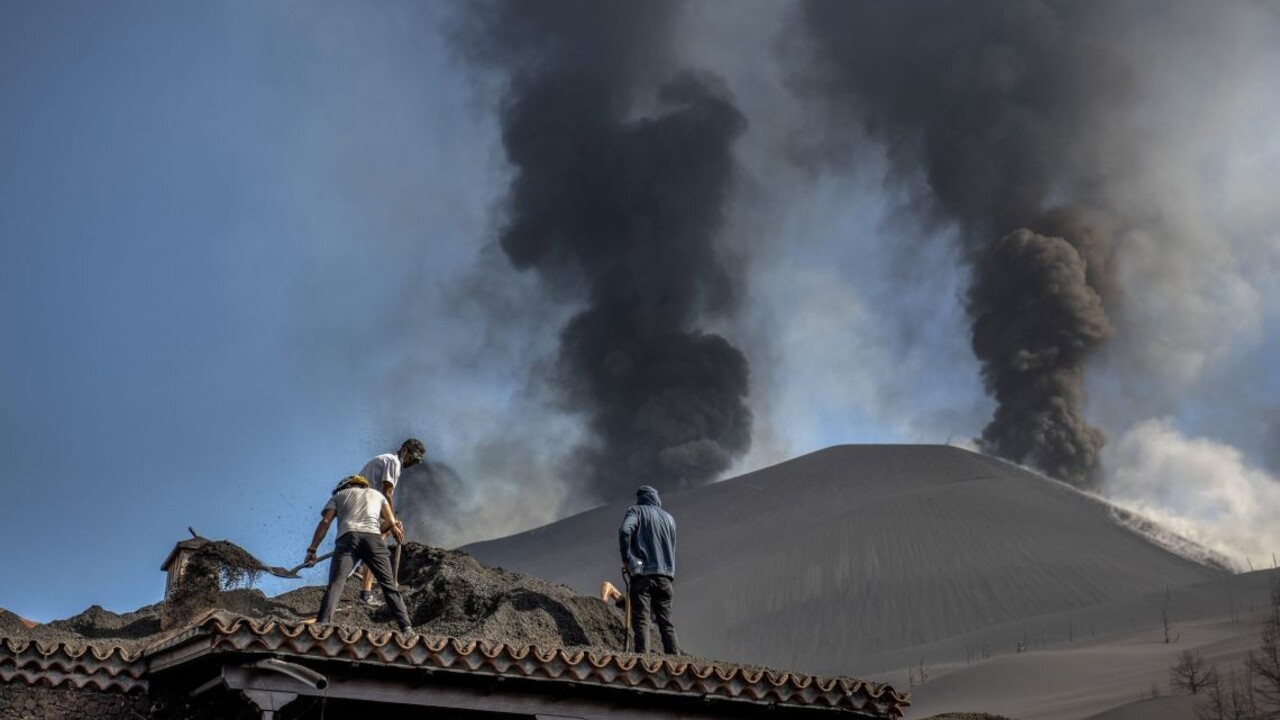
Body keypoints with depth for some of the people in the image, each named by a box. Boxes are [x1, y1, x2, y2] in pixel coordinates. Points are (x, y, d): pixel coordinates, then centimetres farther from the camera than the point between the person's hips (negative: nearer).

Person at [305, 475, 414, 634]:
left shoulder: (338, 495, 29)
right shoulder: (377, 494, 34)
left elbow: (325, 522, 13)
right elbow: (391, 522, 20)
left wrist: (312, 549, 10)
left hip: (348, 537, -1)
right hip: (373, 538, 1)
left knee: (335, 584, -11)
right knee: (389, 584, 4)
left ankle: (322, 624, -29)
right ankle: (406, 627, -6)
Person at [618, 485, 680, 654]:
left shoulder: (636, 511, 4)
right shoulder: (669, 517, 20)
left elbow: (625, 531, -15)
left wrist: (626, 559, -6)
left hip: (642, 572, -4)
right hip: (665, 575, 5)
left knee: (641, 620, -8)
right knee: (666, 621, 7)